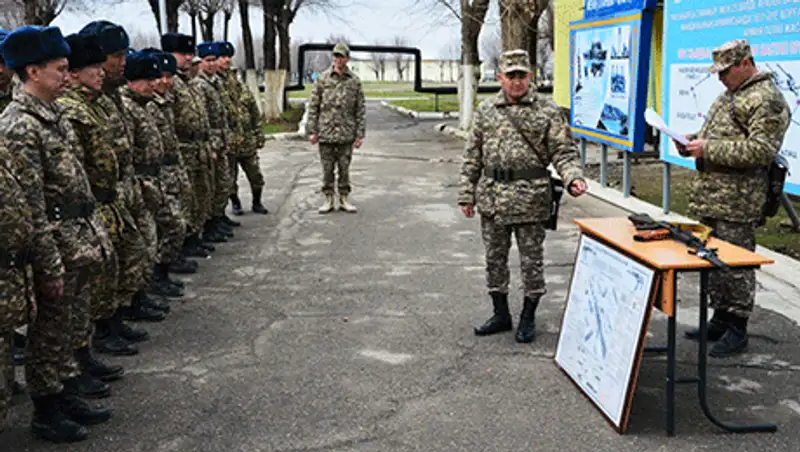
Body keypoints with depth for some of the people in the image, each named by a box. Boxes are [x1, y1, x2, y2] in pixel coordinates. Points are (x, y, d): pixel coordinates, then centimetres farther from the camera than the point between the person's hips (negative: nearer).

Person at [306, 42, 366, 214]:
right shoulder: (322, 79, 0)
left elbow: (360, 109, 4)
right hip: (326, 133, 0)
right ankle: (328, 199, 15)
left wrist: (360, 134, -1)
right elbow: (313, 106, 1)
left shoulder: (355, 81, 2)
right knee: (327, 168, 6)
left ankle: (344, 199, 17)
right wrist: (312, 131, -4)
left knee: (344, 168, 7)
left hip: (346, 134, 1)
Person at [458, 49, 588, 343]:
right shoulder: (486, 110, 9)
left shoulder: (547, 111, 0)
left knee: (531, 260, 5)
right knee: (494, 258, 12)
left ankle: (528, 319, 20)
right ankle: (501, 315, 27)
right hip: (491, 199, 4)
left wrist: (573, 177, -21)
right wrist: (467, 194, 8)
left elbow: (563, 151, -2)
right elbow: (472, 156, 11)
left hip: (530, 199, -3)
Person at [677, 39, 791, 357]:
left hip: (736, 203, -9)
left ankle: (737, 330, 8)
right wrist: (692, 142, 9)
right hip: (711, 198, 9)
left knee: (735, 265, -2)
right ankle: (719, 320, 26)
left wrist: (708, 149, -21)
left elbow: (762, 150, -21)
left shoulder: (766, 99, -12)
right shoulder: (730, 94, 20)